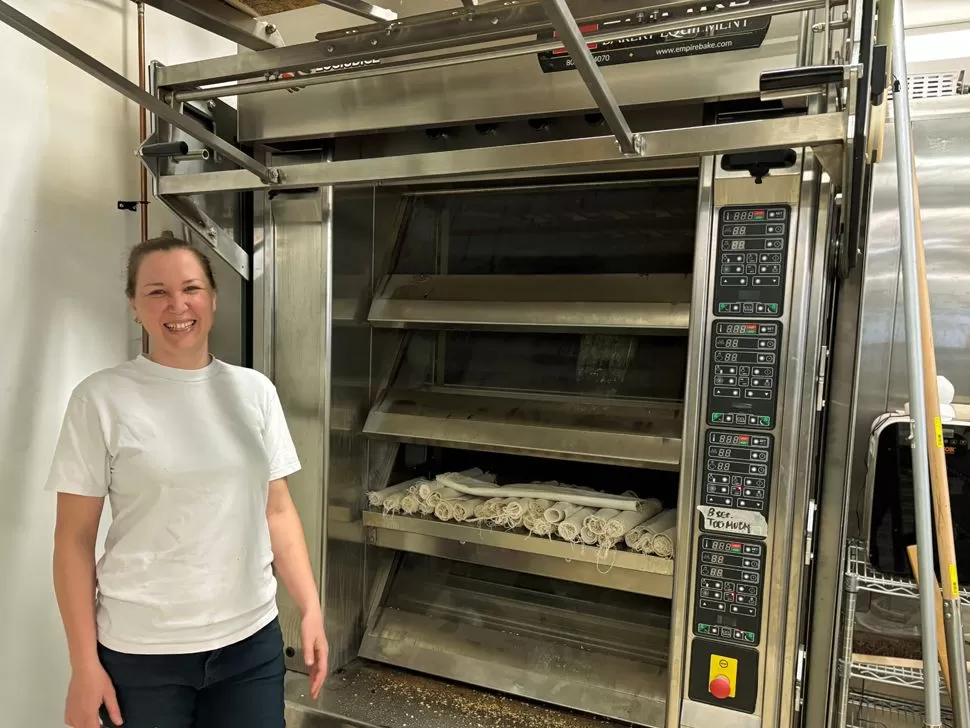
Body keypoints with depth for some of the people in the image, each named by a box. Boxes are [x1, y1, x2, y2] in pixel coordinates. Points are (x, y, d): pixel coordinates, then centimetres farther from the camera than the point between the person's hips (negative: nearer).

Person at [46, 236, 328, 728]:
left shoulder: (254, 390, 1)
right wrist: (84, 665, -5)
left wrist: (311, 610, -1)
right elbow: (75, 539, -4)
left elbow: (277, 511, 4)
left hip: (251, 641, 2)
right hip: (139, 651, -2)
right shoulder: (101, 399, -7)